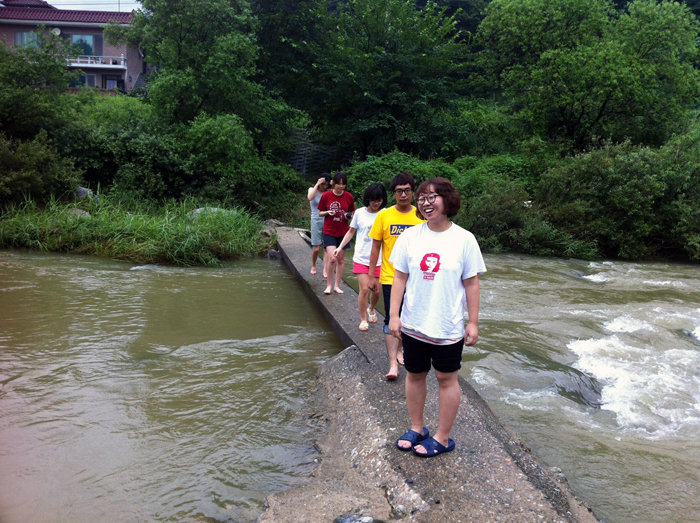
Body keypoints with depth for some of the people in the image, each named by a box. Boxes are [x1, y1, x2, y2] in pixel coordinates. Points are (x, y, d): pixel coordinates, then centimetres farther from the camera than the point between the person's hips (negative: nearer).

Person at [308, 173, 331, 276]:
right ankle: (313, 266, 24)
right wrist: (317, 184, -17)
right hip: (316, 221, -1)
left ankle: (325, 269, 5)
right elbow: (310, 197, -20)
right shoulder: (312, 190, 3)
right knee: (316, 248, -1)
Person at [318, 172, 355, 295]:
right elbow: (320, 213, 3)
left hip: (343, 232, 2)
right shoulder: (326, 196, -6)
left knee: (341, 259, 8)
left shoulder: (348, 196, -2)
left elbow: (352, 212, 9)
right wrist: (328, 212, -17)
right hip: (329, 232, -2)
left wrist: (349, 215, -14)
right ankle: (329, 285, 5)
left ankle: (337, 285, 21)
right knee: (332, 258, -14)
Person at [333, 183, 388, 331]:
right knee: (364, 289, -6)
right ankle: (363, 319, 13)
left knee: (376, 290, 8)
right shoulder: (359, 213, -2)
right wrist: (340, 247, 2)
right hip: (361, 258, 0)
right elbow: (351, 231, 9)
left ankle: (371, 309, 40)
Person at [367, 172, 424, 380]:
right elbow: (376, 247, 1)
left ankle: (398, 349, 34)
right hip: (390, 277, -1)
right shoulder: (384, 216, -4)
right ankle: (393, 363, 2)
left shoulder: (421, 216, -1)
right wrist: (372, 276, 0)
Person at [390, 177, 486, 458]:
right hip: (413, 324, 3)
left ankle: (442, 438, 25)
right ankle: (416, 429, 35)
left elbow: (472, 283, -4)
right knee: (415, 375, 15)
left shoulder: (464, 239, -8)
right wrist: (394, 315, -3)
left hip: (448, 327, -3)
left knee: (446, 379, 10)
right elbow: (400, 277, 1)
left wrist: (473, 323, -4)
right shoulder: (410, 236, -2)